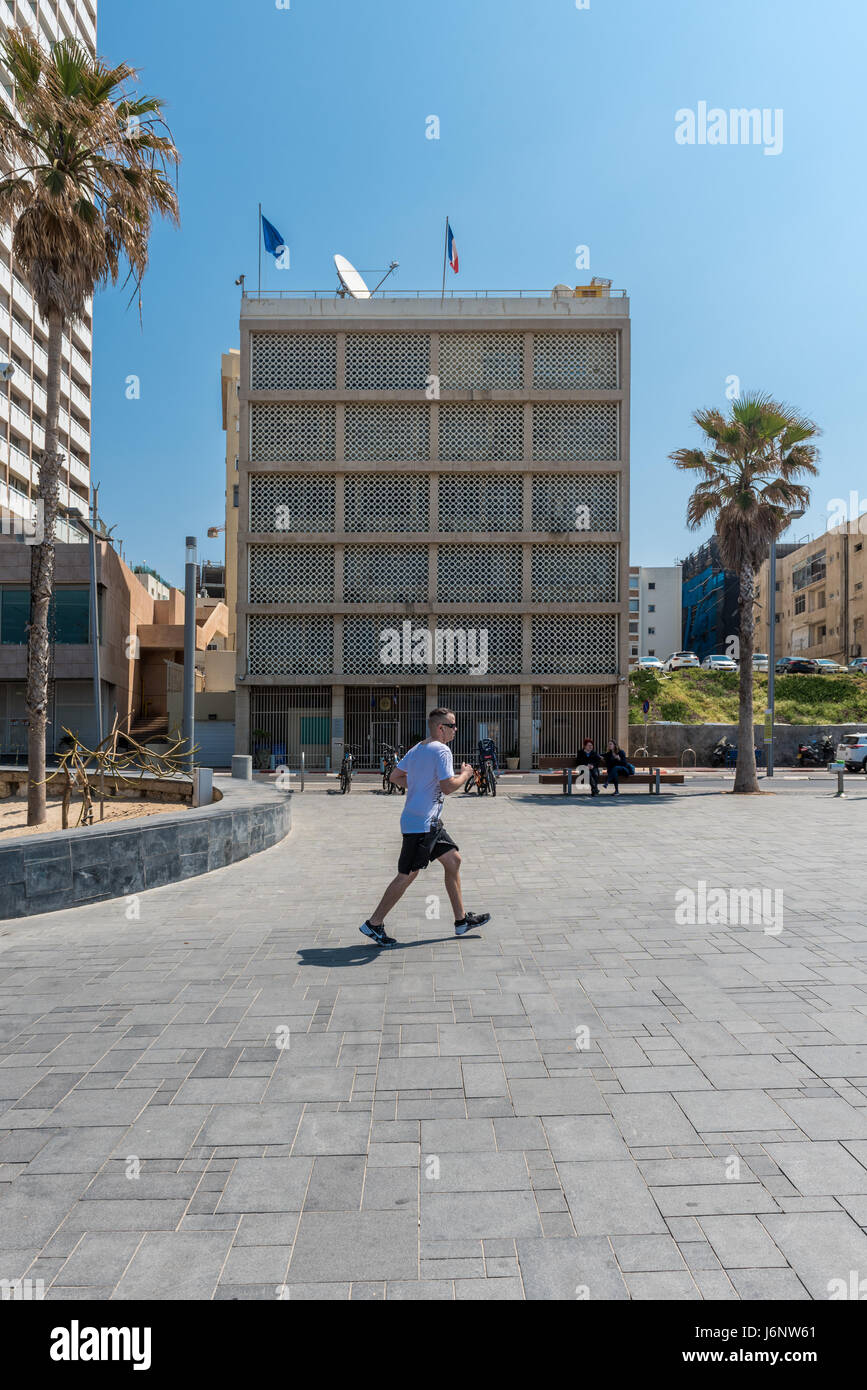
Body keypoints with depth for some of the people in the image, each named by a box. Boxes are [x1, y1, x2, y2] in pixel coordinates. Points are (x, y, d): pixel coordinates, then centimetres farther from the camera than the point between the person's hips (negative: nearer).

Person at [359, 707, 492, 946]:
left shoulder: (417, 749, 12)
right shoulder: (441, 750, -16)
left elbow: (395, 776, 16)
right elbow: (448, 787, -21)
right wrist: (465, 774, -4)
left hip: (430, 822, 10)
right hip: (422, 823, -10)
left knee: (453, 860, 15)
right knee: (408, 875, -2)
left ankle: (461, 920, 22)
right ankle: (373, 923, 9)